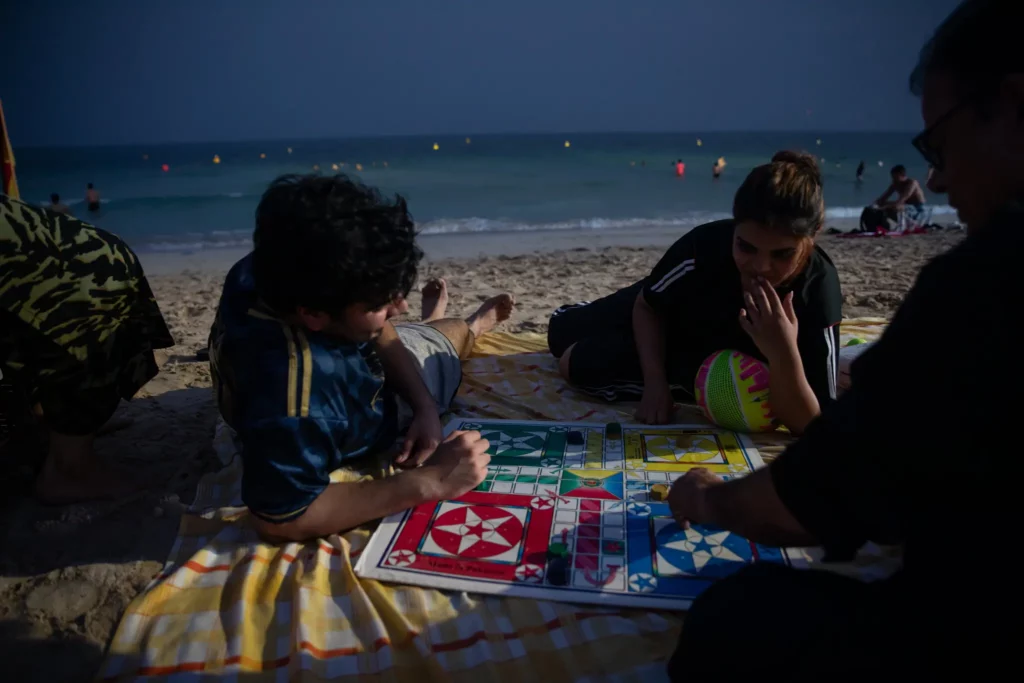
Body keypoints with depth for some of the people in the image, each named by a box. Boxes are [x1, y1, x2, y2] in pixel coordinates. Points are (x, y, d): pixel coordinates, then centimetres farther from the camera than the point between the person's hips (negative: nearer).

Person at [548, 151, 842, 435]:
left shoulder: (819, 292, -41)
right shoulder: (706, 244, -39)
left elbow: (811, 426, -39)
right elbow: (648, 305, -17)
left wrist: (785, 354, -58)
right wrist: (656, 382, -29)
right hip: (664, 314, 2)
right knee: (562, 331, 18)